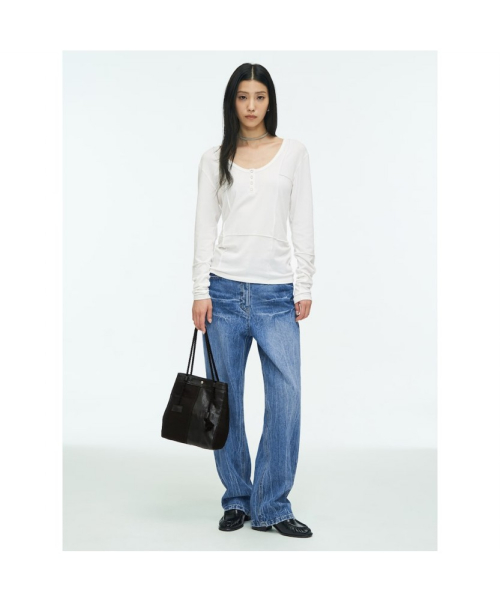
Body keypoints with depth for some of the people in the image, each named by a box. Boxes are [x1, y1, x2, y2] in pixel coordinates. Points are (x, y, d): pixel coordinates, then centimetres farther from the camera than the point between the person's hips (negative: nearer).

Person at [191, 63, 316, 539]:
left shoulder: (293, 153, 8)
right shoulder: (214, 159, 8)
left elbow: (302, 223, 5)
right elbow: (205, 227, 4)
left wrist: (305, 285, -1)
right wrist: (200, 291, -3)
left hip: (276, 294, 0)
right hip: (225, 290, 1)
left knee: (286, 397, -8)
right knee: (226, 400, 6)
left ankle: (272, 508, 5)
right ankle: (236, 500, 21)